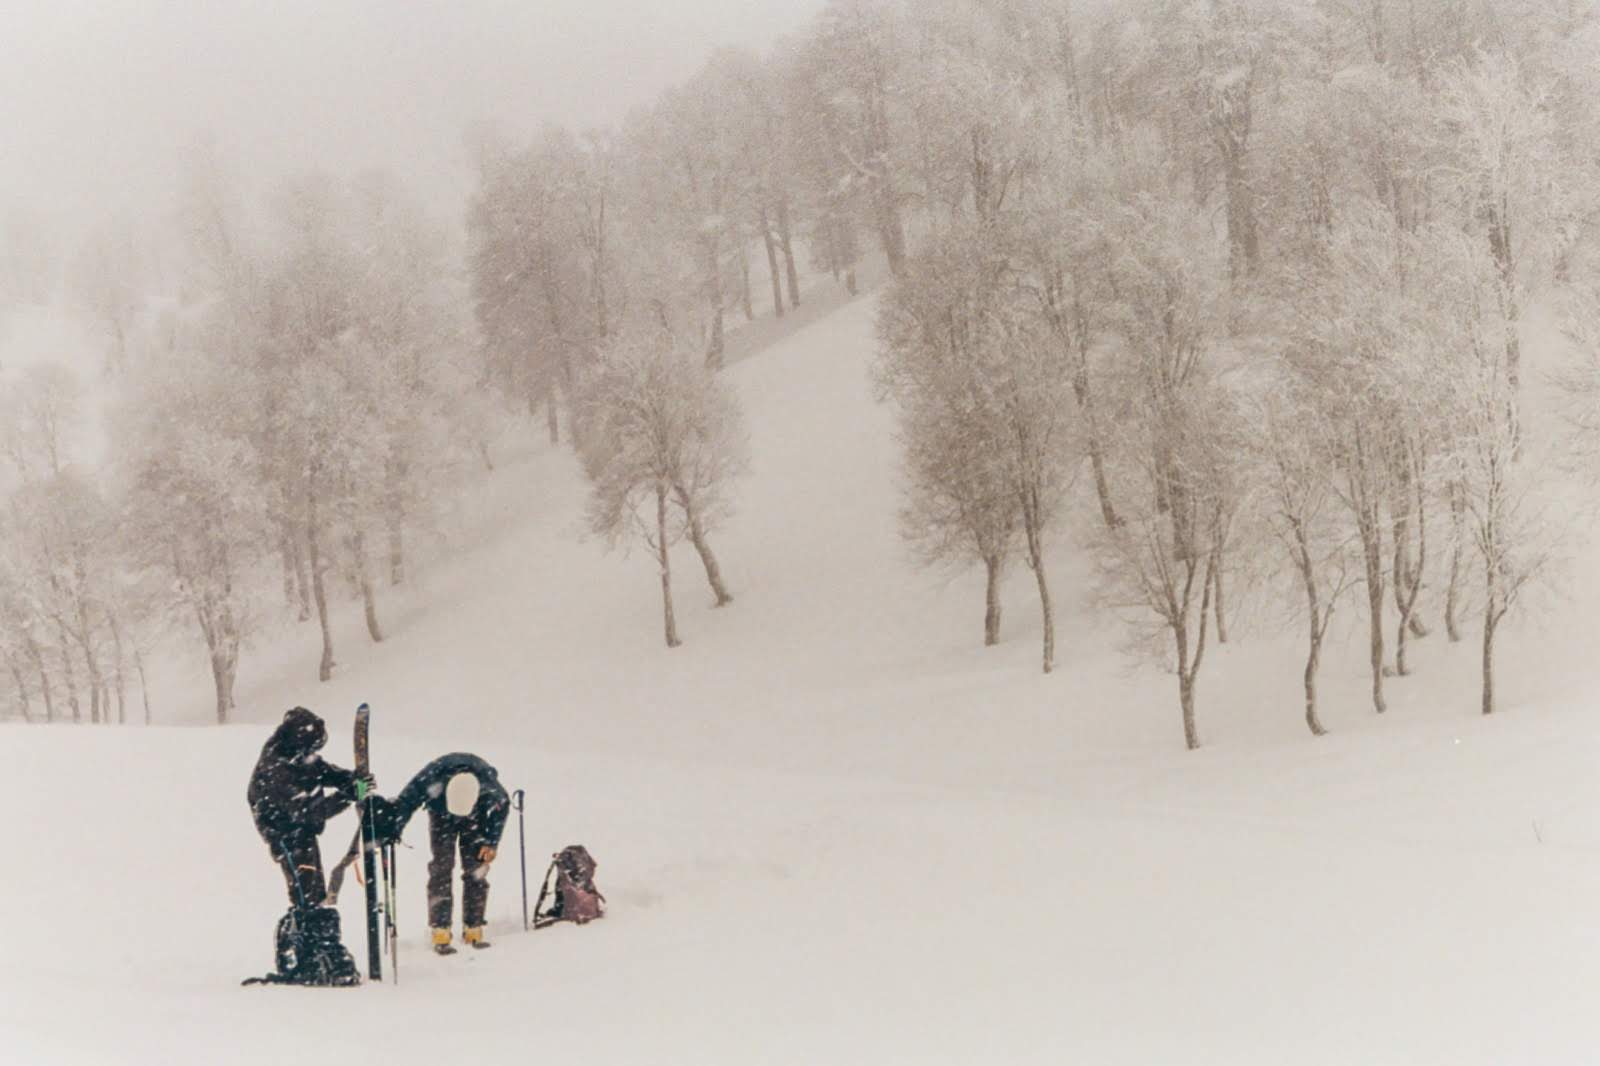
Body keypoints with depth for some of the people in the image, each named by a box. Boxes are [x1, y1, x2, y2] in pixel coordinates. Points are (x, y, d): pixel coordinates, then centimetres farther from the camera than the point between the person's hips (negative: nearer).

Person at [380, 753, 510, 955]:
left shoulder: (490, 786, -35)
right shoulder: (430, 780, -41)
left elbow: (501, 808, -13)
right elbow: (403, 804, -29)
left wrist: (491, 843, -12)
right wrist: (390, 834, -36)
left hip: (476, 818, 1)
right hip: (441, 816, -1)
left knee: (476, 869, -8)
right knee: (441, 867, -14)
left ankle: (473, 928, 0)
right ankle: (440, 931, -14)